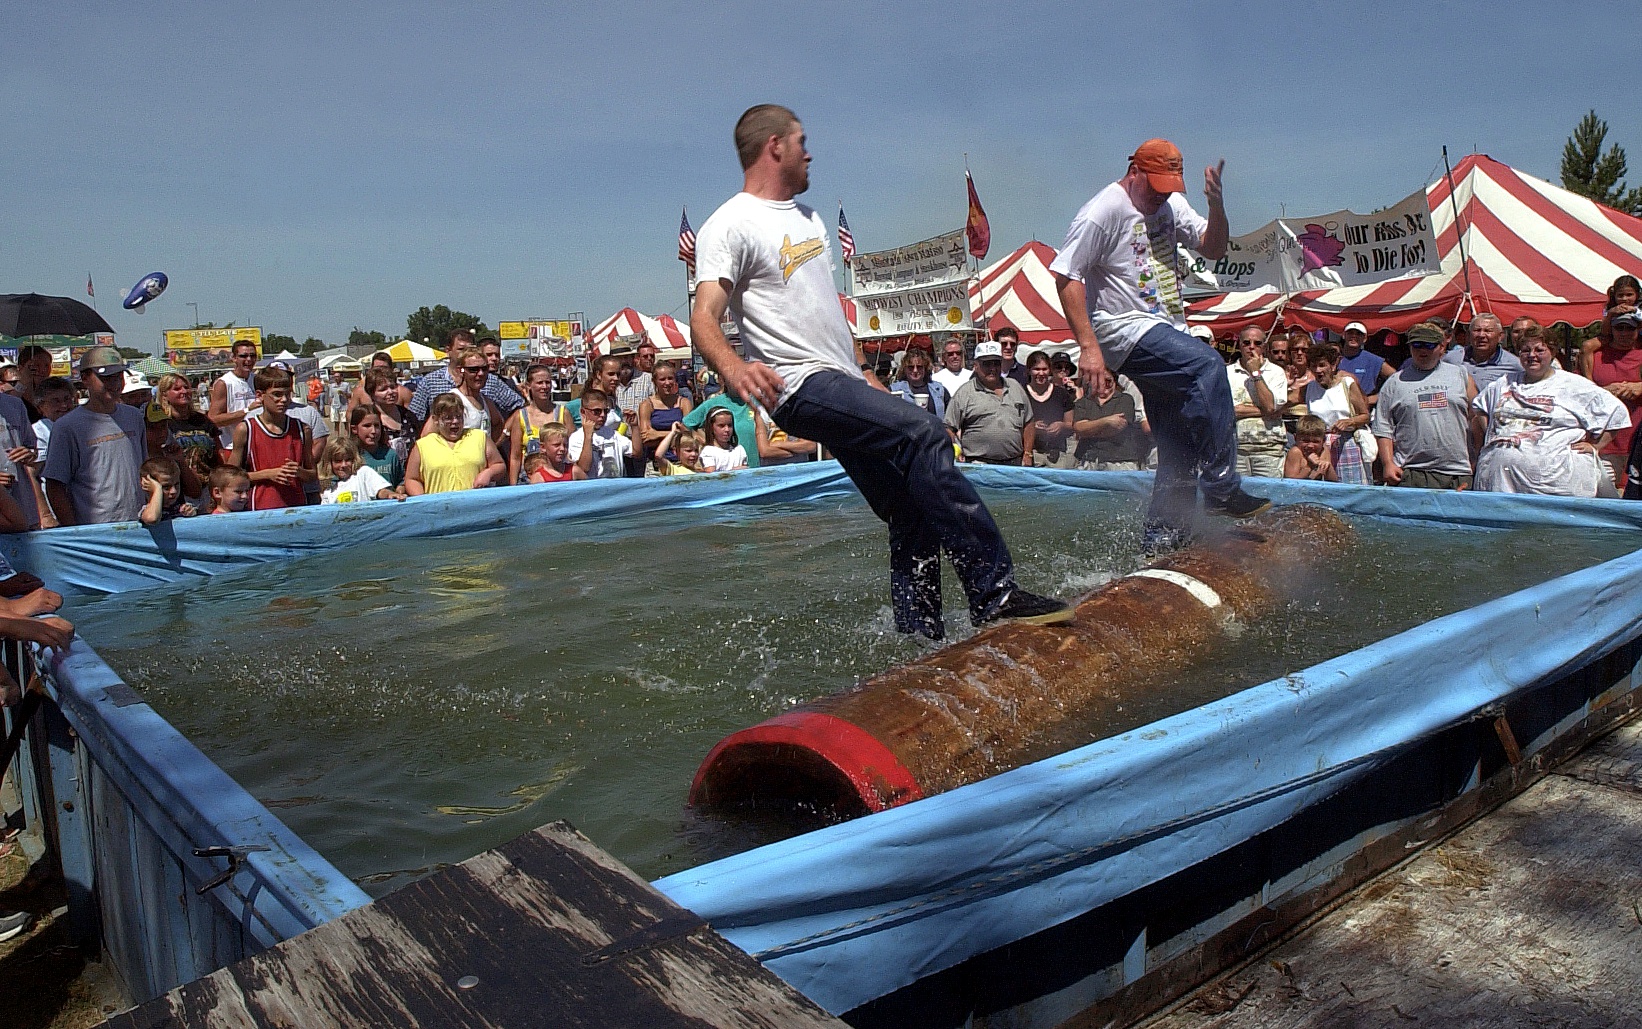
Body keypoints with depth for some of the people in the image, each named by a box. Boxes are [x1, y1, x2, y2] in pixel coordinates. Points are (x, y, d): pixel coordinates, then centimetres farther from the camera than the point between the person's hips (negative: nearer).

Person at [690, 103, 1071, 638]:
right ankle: (995, 593, -29)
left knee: (916, 514, 4)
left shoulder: (808, 217, 22)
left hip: (847, 383, 9)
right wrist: (732, 366, -40)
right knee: (921, 430, -29)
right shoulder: (731, 224, -5)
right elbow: (703, 318, -18)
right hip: (804, 387, -9)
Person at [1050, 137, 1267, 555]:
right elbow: (1065, 275, -15)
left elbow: (1213, 248, 13)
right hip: (1125, 330, -8)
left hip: (1167, 331, 8)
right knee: (1207, 365, -31)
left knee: (1180, 449, 3)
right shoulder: (1103, 211, -9)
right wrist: (1088, 346, -22)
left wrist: (1216, 204, -8)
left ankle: (1160, 540, 13)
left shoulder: (1171, 203, 15)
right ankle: (1222, 487, -27)